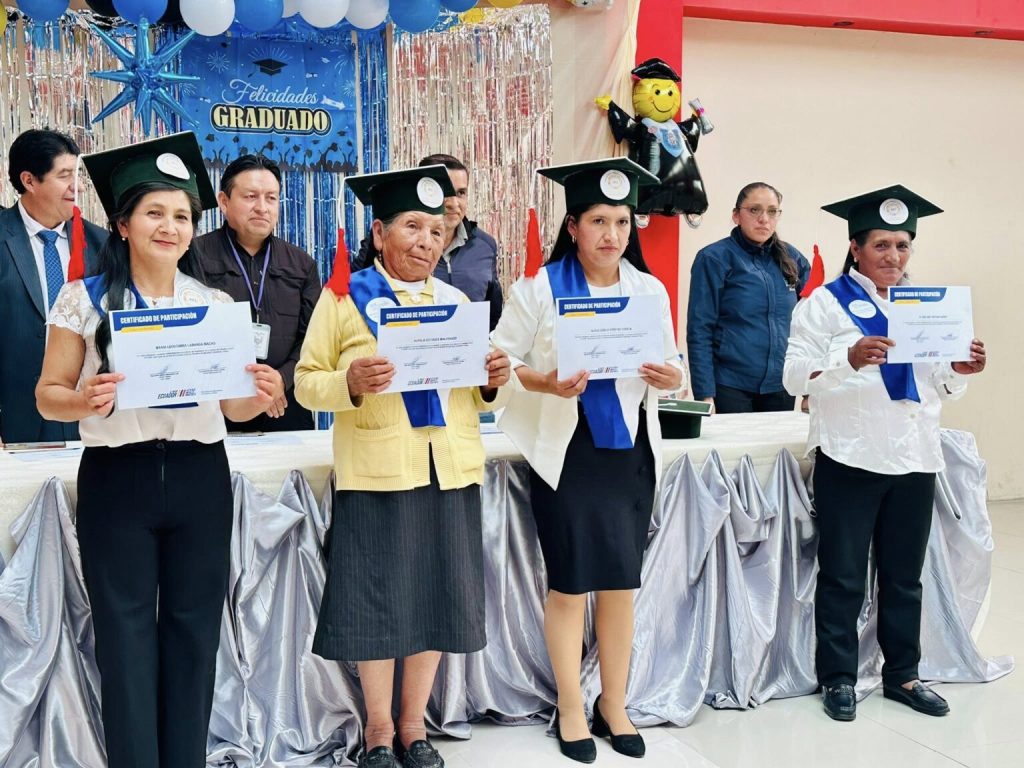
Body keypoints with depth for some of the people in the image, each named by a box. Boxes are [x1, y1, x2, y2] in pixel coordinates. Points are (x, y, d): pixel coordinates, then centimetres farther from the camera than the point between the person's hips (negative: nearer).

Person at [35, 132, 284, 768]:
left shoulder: (216, 303, 6)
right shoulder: (86, 298, -2)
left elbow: (232, 405, 10)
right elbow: (48, 395, 0)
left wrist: (263, 397, -12)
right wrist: (84, 402, -21)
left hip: (200, 478, 3)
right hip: (117, 478, -2)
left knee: (195, 630, 9)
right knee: (126, 634, 5)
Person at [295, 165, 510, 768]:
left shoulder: (458, 301, 13)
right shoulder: (344, 296, 1)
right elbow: (307, 382, -2)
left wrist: (493, 382, -4)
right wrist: (350, 383, -21)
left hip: (451, 470, 4)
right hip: (377, 470, -4)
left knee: (438, 595, 9)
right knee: (377, 597, 3)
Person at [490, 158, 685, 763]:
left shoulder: (651, 290, 6)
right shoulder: (539, 287, -5)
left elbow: (672, 365, 11)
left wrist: (672, 378, -12)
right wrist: (546, 383, -22)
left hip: (630, 448, 3)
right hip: (567, 450, -3)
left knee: (622, 584, 8)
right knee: (570, 584, 3)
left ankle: (614, 705, 26)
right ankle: (571, 709, 21)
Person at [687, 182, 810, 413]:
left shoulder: (792, 260, 7)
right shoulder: (714, 259, -6)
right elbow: (699, 332, -9)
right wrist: (704, 395, -15)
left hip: (781, 389, 4)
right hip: (731, 388, -4)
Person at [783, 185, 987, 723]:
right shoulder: (825, 304, -1)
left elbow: (940, 388, 18)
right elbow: (796, 377, -11)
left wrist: (961, 371, -4)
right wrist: (851, 361, -28)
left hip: (913, 458, 5)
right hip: (850, 460, -5)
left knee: (904, 576, 13)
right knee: (843, 577, 3)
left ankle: (902, 674, 25)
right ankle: (838, 678, 15)